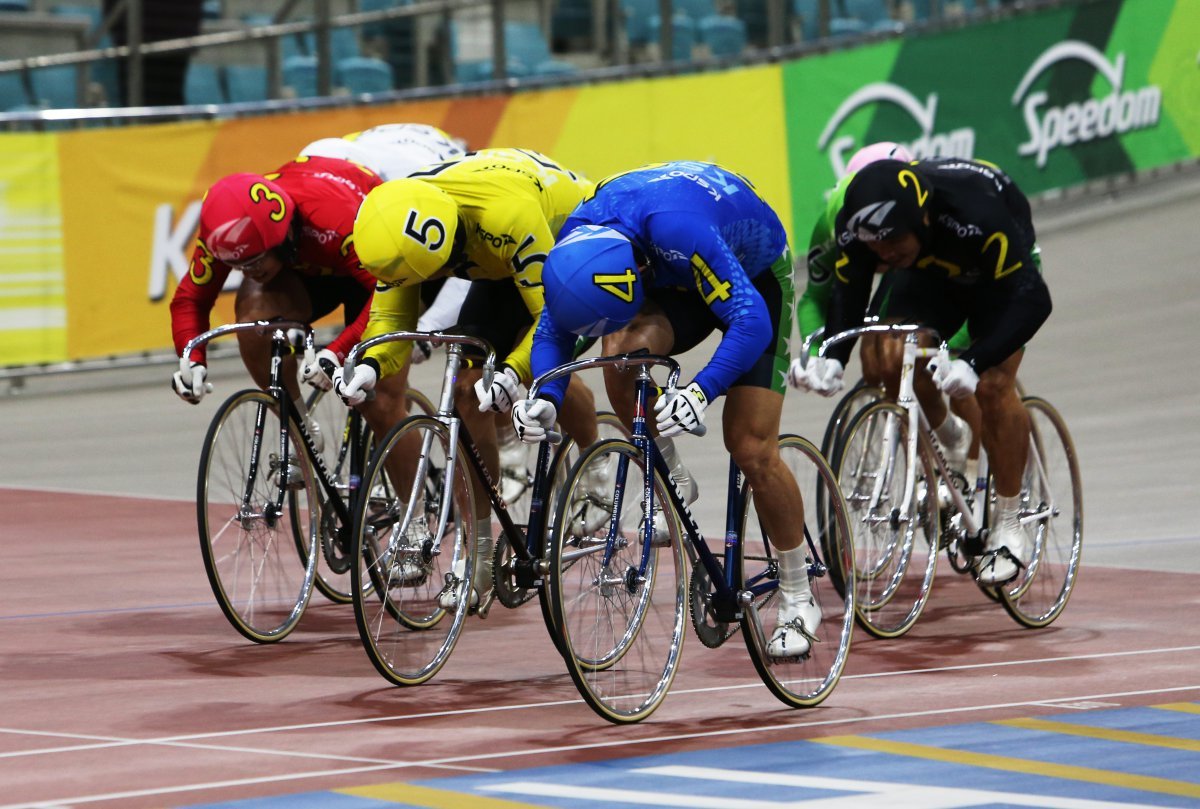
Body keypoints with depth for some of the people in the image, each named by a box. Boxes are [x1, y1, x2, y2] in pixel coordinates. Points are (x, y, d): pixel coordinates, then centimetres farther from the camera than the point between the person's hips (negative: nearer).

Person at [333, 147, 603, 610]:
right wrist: (370, 365, -40)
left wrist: (513, 373, -57)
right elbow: (391, 315, -18)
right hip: (501, 269, 6)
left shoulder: (506, 214, -45)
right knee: (469, 388, -10)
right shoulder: (405, 230, -25)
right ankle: (479, 551, -3)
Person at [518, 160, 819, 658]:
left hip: (753, 276, -5)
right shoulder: (577, 243, -24)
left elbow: (751, 321, -42)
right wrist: (545, 397, -27)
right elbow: (553, 327, -10)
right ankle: (670, 482, -4)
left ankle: (798, 602, 5)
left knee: (752, 450, -11)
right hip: (675, 281, 5)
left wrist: (700, 392, -53)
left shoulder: (677, 230, -43)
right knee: (622, 353, -28)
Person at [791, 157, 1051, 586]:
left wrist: (972, 364, -53)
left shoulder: (976, 214, -43)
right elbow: (846, 296, -19)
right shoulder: (857, 224, -30)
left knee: (992, 386, -20)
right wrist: (831, 358, -39)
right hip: (931, 273, 4)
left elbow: (1032, 300, -41)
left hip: (999, 272, -4)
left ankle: (1008, 529, -7)